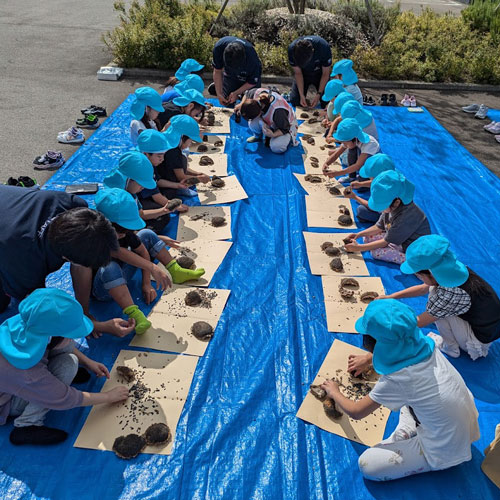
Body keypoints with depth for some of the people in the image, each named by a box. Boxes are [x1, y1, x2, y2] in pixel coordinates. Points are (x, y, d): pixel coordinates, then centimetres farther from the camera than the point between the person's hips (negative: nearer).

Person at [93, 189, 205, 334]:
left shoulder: (124, 230, -11)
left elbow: (143, 252, -4)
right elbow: (119, 253, -45)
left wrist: (146, 283, -9)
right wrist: (153, 268, -48)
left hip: (121, 276, 7)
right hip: (102, 288, -7)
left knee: (147, 235, 3)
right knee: (110, 268, -43)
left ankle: (177, 272, 3)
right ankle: (134, 314, -48)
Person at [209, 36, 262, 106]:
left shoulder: (252, 60, -41)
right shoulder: (219, 47, -34)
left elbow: (252, 82, -22)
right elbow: (217, 71, -18)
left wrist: (236, 93, -24)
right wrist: (219, 94, -22)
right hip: (229, 74, 2)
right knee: (227, 104, 1)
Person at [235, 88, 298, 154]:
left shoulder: (278, 111, -44)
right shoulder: (257, 92, -25)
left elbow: (285, 129, -29)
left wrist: (273, 135, -45)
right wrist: (241, 104, -13)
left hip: (287, 125, -5)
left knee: (276, 148, -30)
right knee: (252, 124, -26)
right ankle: (258, 136, 11)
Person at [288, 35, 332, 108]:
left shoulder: (324, 47, -35)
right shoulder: (292, 49, -30)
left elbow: (325, 74, -21)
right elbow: (298, 73, -16)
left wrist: (318, 95, -26)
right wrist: (301, 95, -21)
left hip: (319, 74, -1)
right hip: (303, 74, 1)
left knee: (326, 104, -11)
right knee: (295, 102, -10)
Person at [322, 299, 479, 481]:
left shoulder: (395, 380, -30)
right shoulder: (424, 344, -14)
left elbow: (355, 412, -13)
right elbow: (403, 351, 16)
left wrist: (334, 392, 6)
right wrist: (368, 357, 20)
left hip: (445, 452, -6)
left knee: (367, 464, -3)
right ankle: (405, 434, 12)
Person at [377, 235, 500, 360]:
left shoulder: (451, 293, -35)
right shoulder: (453, 269, -13)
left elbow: (418, 323, -22)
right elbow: (423, 289, 6)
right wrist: (391, 297, 4)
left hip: (480, 340, -8)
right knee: (434, 289, 5)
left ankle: (451, 347, 4)